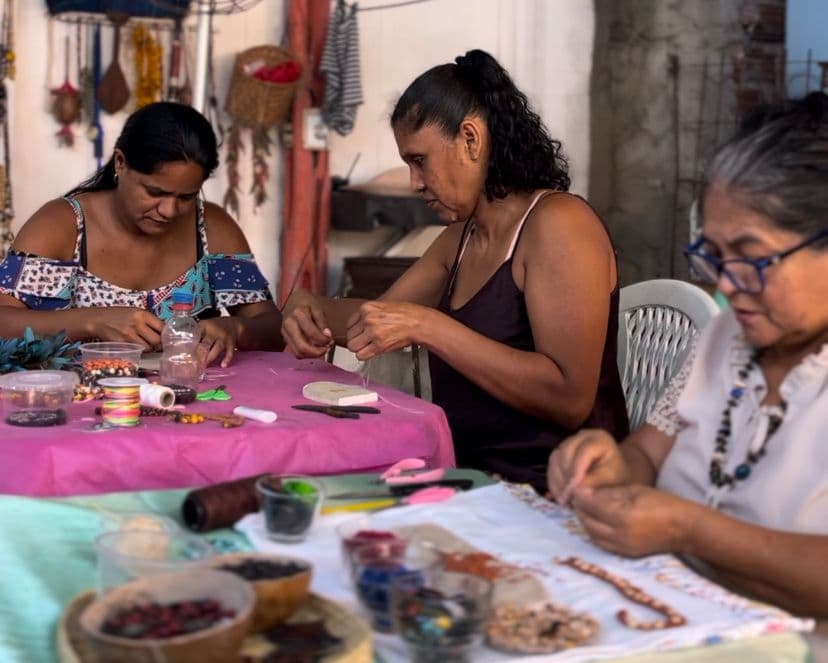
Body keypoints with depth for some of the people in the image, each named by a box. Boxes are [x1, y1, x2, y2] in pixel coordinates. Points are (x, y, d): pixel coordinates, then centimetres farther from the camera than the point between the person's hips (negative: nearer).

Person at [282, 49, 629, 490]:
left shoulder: (557, 223, -12)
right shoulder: (461, 236, 15)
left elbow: (571, 399, -21)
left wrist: (426, 326, -24)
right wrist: (309, 308, 1)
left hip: (549, 491, -7)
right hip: (470, 478, 7)